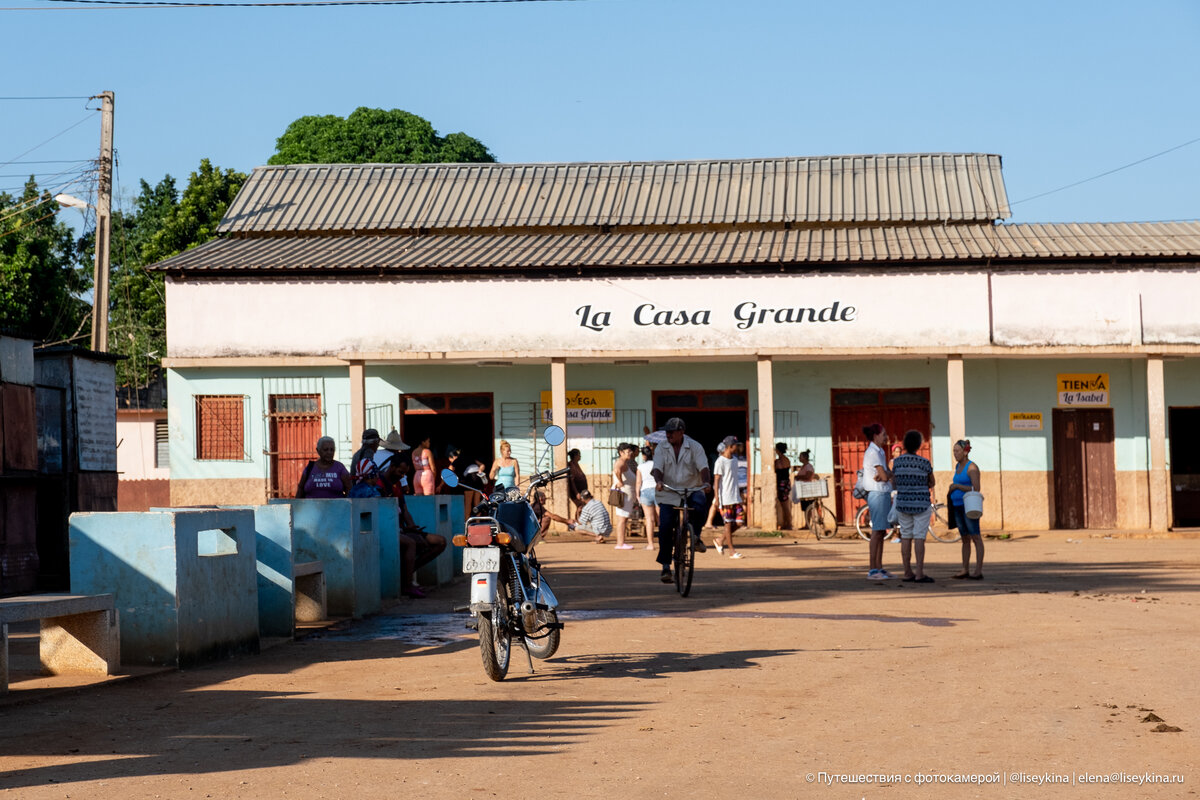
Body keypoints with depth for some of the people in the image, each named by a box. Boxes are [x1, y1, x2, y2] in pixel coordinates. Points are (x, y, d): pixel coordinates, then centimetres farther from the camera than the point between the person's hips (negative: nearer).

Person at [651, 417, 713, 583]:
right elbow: (657, 468, -7)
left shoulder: (694, 447, 1)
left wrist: (706, 483, -29)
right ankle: (665, 565, 0)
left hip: (692, 490, -1)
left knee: (699, 504, -35)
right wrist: (658, 481, -29)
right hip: (668, 494, 1)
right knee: (665, 527, -9)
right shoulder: (661, 449, 4)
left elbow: (703, 468, -9)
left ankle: (696, 537, -9)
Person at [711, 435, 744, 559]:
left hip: (735, 497, 8)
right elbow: (716, 480, -11)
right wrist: (717, 497, -16)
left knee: (738, 521, 2)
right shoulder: (720, 462, -9)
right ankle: (732, 551, 1)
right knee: (729, 523, -4)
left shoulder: (734, 460, 15)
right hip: (725, 498, -8)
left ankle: (720, 540, 19)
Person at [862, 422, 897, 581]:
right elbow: (885, 476, -17)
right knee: (877, 531, -9)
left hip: (884, 494, 10)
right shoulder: (873, 452, -13)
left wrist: (885, 475, -11)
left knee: (881, 532, 10)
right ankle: (872, 570, -9)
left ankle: (879, 568, 14)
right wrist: (889, 475, 4)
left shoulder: (879, 452, 17)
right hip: (877, 494, -10)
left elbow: (885, 475, 11)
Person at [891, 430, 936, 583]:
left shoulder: (896, 461, -3)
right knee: (919, 538, -2)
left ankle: (907, 573, 11)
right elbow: (931, 483, 4)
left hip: (903, 504, 3)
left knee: (906, 537, 9)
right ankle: (919, 573, -5)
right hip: (921, 505, -3)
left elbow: (894, 482, 9)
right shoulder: (924, 463, -10)